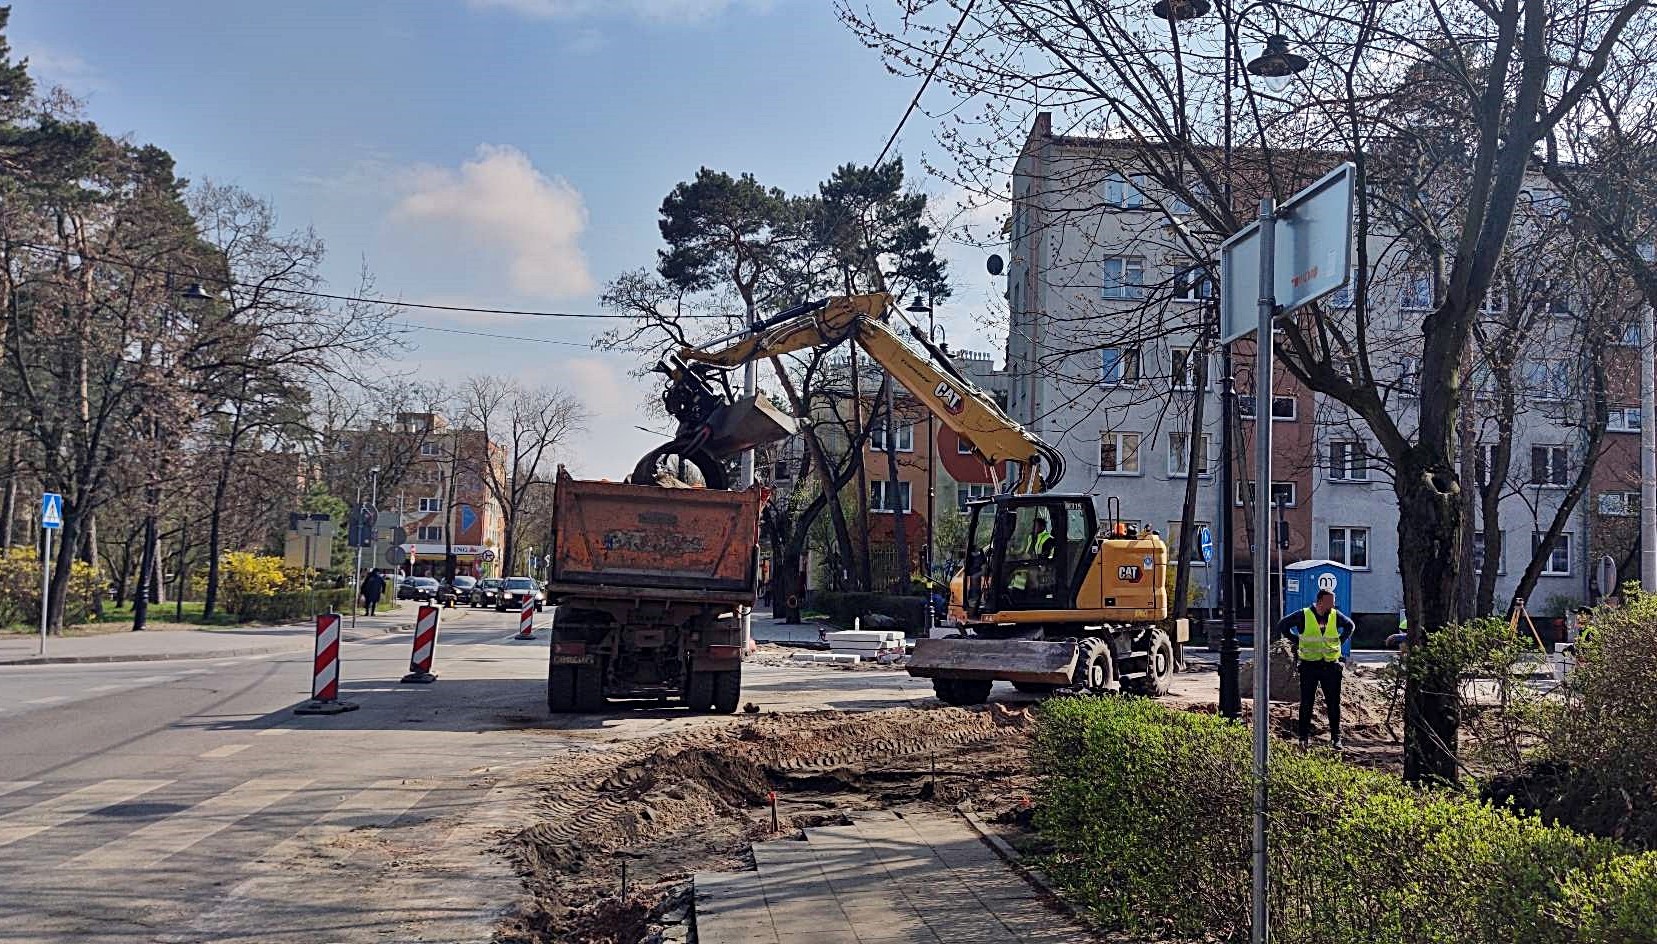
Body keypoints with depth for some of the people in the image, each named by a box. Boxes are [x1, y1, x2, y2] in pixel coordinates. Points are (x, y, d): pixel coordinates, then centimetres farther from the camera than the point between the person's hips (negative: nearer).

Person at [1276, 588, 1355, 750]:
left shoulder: (1335, 616, 3)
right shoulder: (1303, 615, -7)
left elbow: (1350, 626, 23)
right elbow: (1282, 626, 2)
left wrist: (1340, 642, 11)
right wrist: (1296, 642, 1)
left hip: (1331, 665, 2)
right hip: (1309, 666, -2)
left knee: (1334, 703, 4)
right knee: (1306, 703, 2)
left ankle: (1336, 738, 13)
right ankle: (1304, 737, 10)